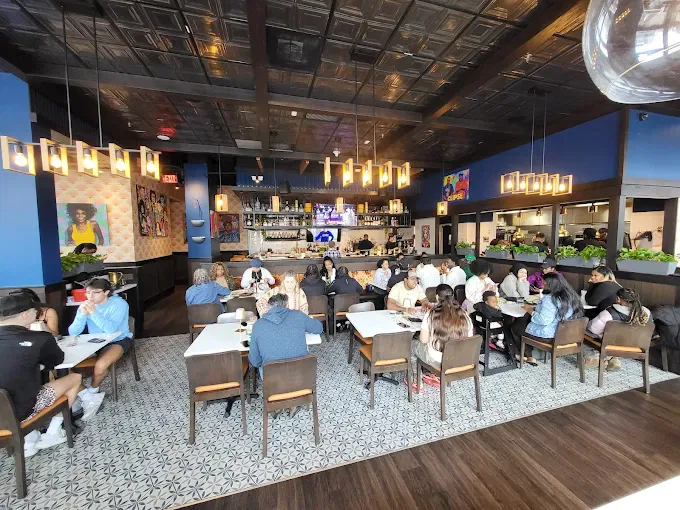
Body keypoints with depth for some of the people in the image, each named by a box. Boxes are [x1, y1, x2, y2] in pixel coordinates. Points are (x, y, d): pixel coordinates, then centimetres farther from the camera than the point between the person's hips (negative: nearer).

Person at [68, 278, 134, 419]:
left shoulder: (119, 304, -20)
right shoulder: (85, 306, -2)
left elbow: (111, 329, -32)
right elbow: (73, 333, -8)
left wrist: (93, 312, -35)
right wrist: (83, 314, -23)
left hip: (118, 340, -6)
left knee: (100, 365, -30)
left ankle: (91, 391, 6)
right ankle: (90, 398, -5)